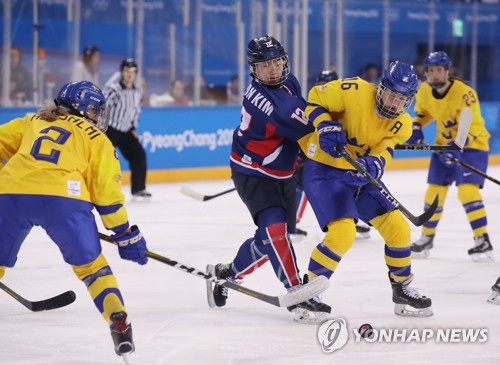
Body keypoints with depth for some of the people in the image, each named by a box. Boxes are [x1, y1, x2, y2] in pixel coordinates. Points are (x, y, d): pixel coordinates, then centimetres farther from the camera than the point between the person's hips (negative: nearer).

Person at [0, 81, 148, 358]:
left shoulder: (34, 121, 28)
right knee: (90, 265, 13)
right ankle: (119, 322, -1)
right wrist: (125, 235, 18)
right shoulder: (96, 138, 20)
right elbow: (106, 191, 13)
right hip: (63, 198, -2)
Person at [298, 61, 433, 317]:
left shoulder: (401, 125, -4)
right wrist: (325, 126, -28)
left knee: (398, 228, 4)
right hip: (324, 171, -7)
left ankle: (402, 289, 24)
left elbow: (382, 154, -13)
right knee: (342, 233, -24)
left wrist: (374, 164, -36)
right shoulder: (354, 91, -21)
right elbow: (314, 99, -11)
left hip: (360, 175, 7)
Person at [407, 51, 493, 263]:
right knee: (434, 192, 6)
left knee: (467, 190, -21)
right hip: (444, 144, 6)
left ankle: (483, 241, -16)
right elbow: (422, 111, 15)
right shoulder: (424, 91, -7)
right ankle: (427, 237, 25)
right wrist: (416, 128, -3)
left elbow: (472, 128, -27)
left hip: (471, 144, -6)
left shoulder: (464, 93, -26)